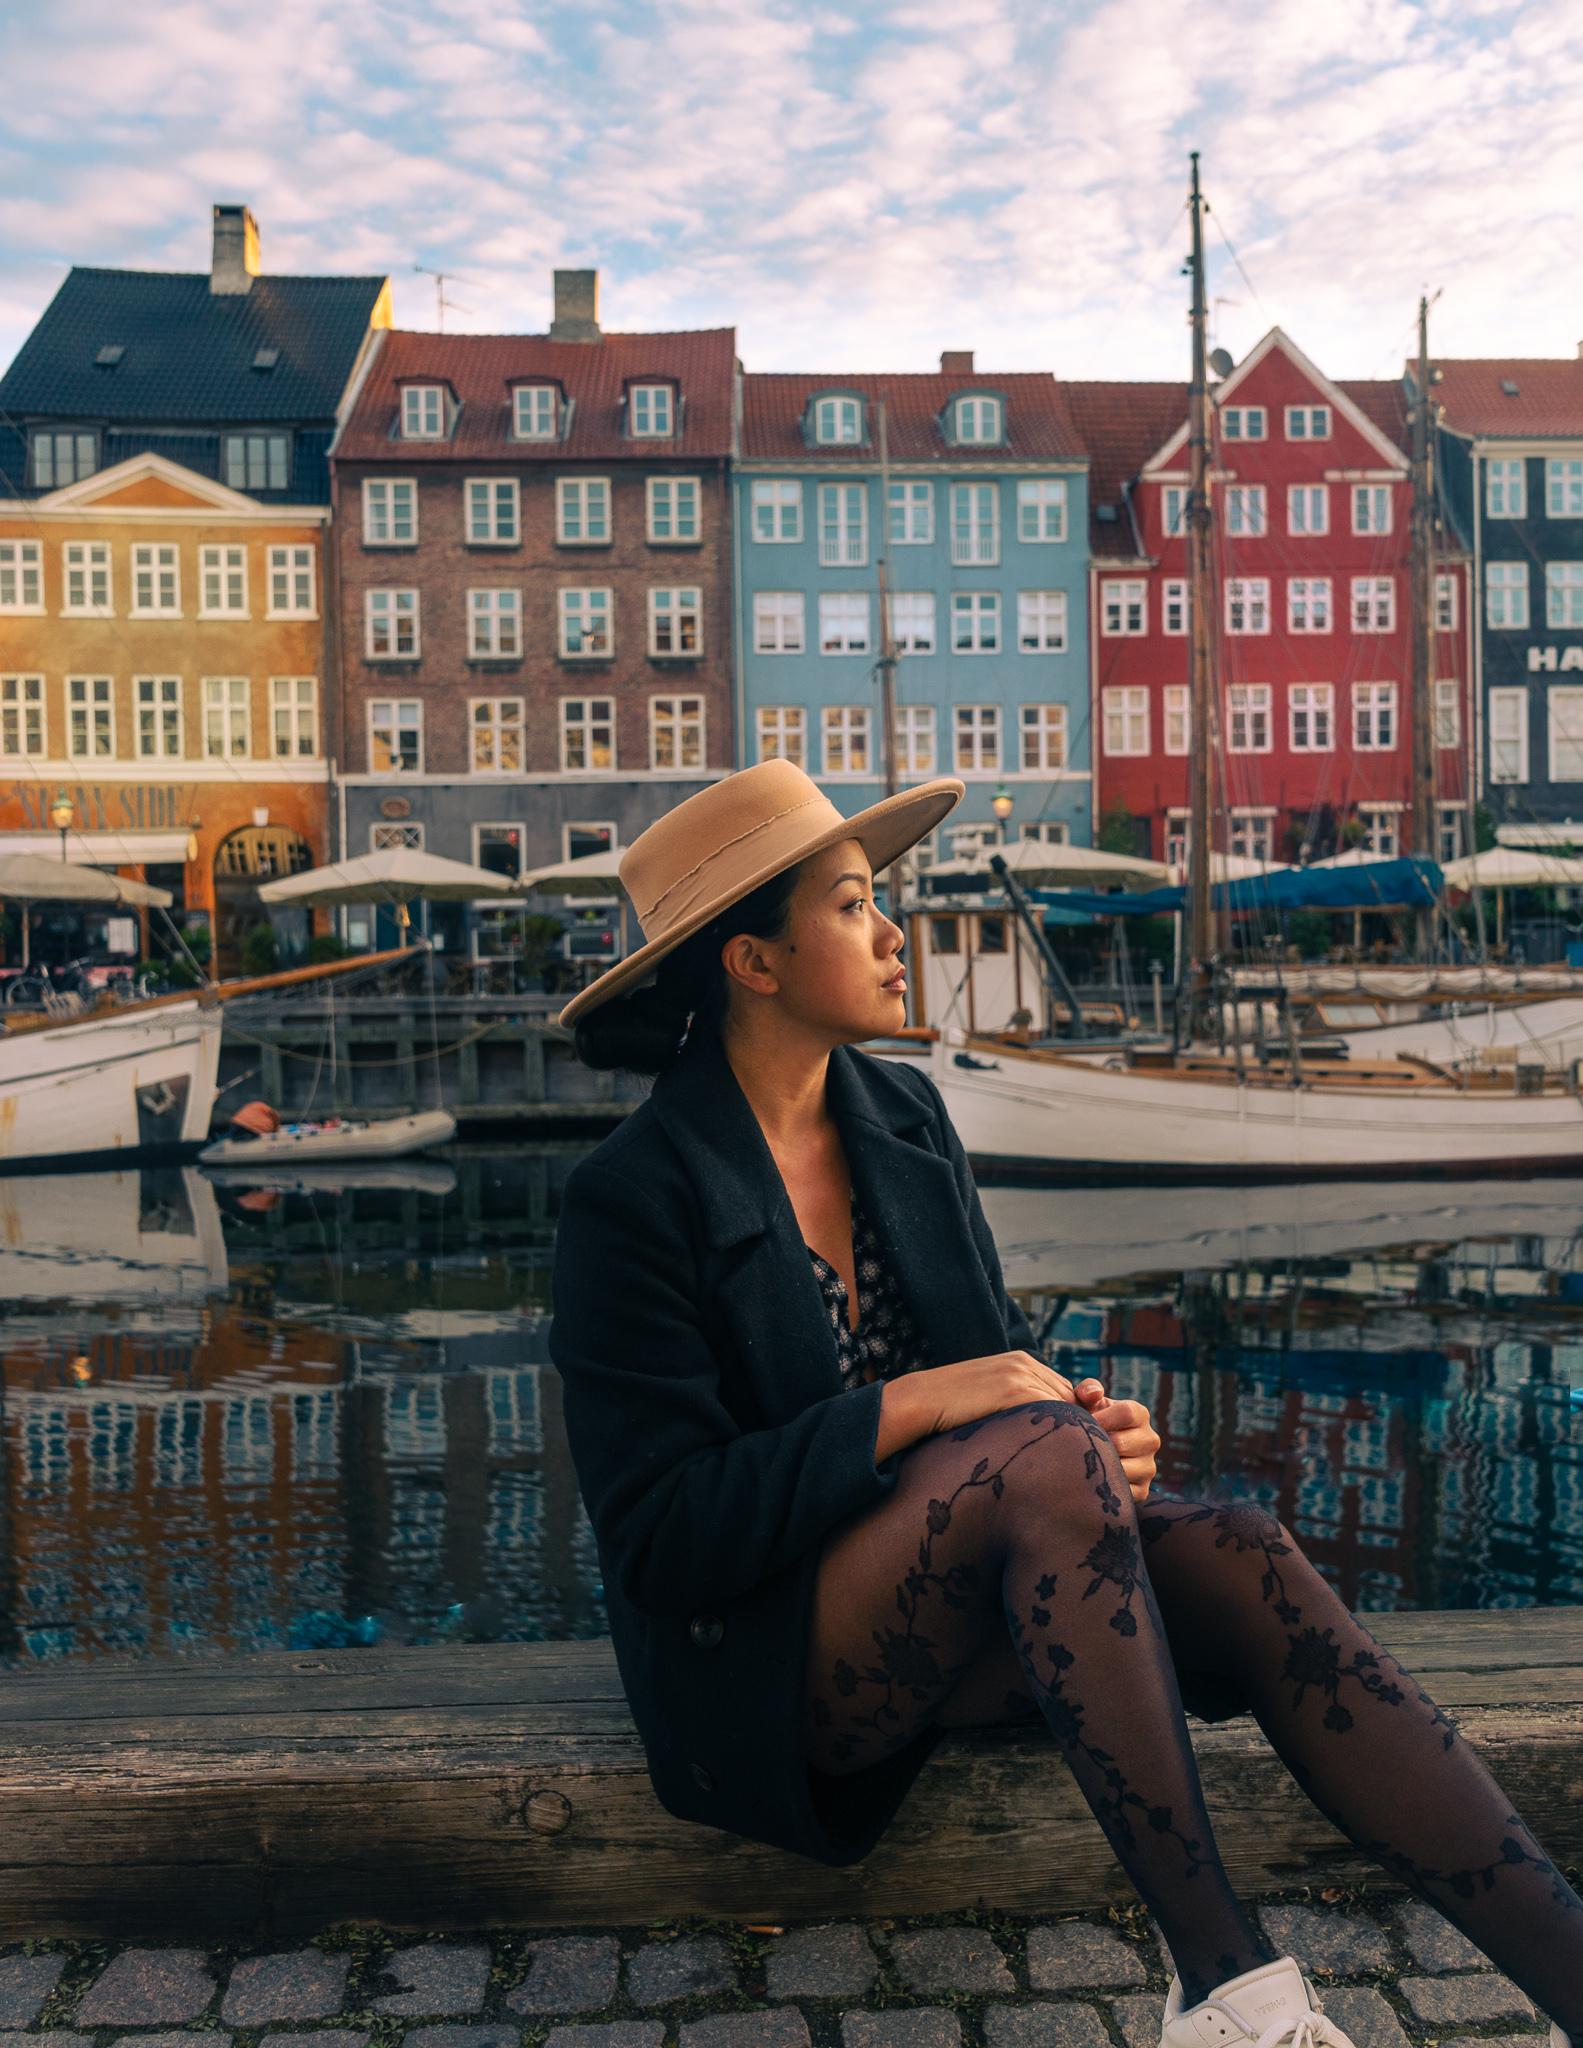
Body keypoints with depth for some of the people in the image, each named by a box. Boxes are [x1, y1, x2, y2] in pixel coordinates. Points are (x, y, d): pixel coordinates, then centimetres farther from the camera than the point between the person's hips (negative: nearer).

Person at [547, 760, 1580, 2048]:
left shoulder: (904, 1112, 6)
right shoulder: (631, 1198, -14)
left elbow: (1000, 1353, 12)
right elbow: (658, 1538, -17)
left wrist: (1090, 1417, -12)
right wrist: (909, 1408, -24)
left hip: (960, 1603, 6)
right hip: (768, 1662, -6)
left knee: (1239, 1553, -22)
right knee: (1044, 1457, -32)